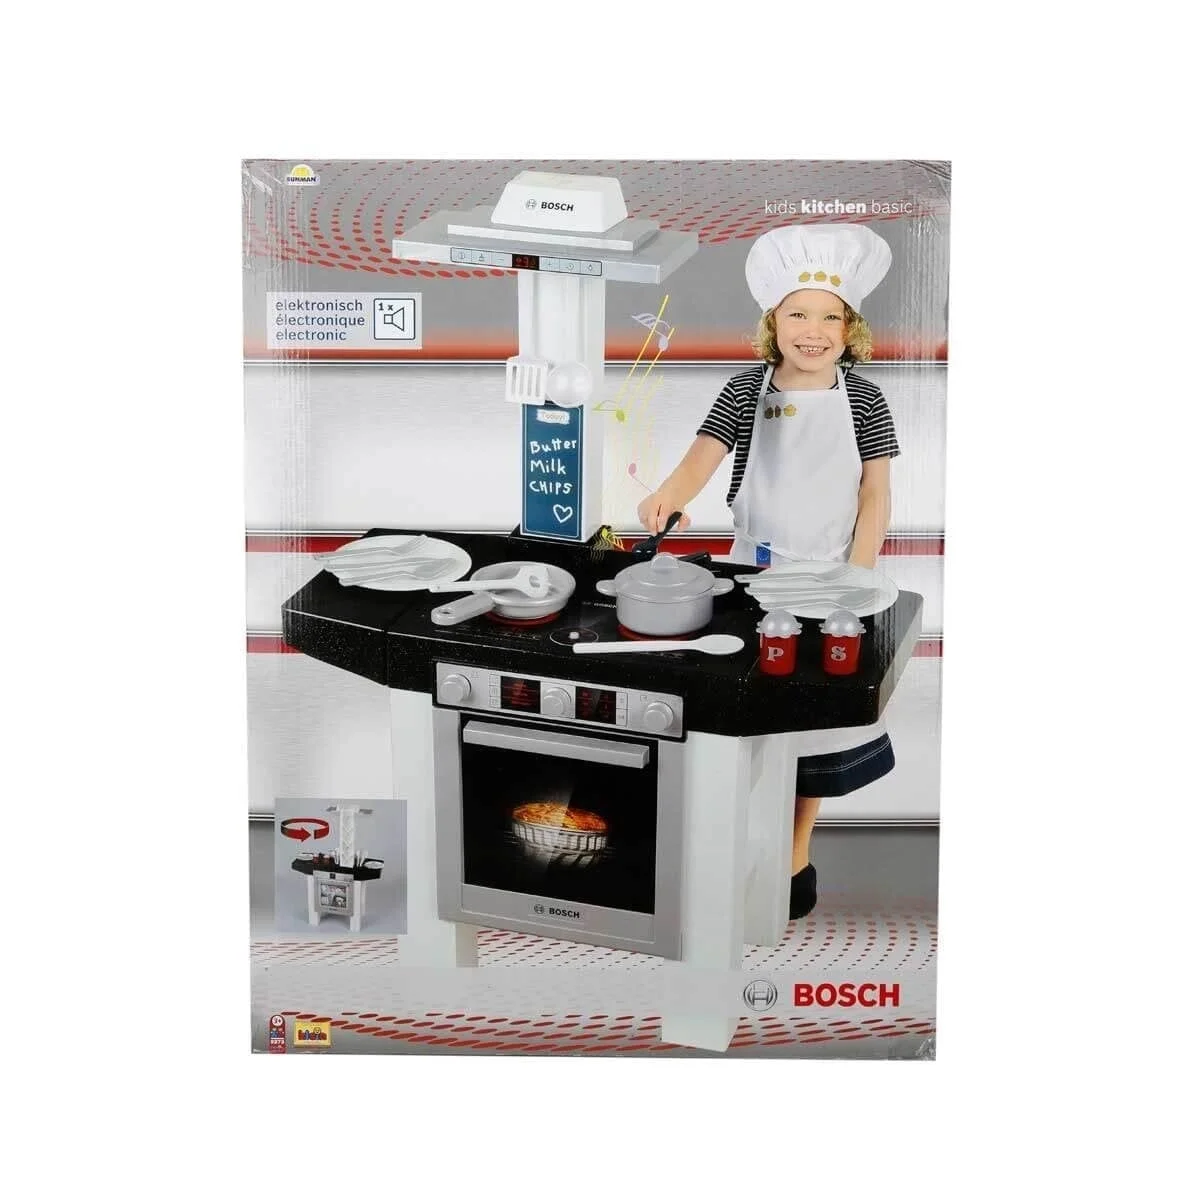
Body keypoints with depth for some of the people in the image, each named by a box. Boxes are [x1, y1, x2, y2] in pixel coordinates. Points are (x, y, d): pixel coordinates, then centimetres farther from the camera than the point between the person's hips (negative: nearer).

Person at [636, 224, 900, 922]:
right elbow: (706, 453, -18)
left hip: (830, 574, 0)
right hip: (756, 568, 0)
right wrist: (671, 495, -41)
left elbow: (876, 497, -2)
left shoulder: (863, 400, -4)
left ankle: (798, 848, 22)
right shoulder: (747, 392, -5)